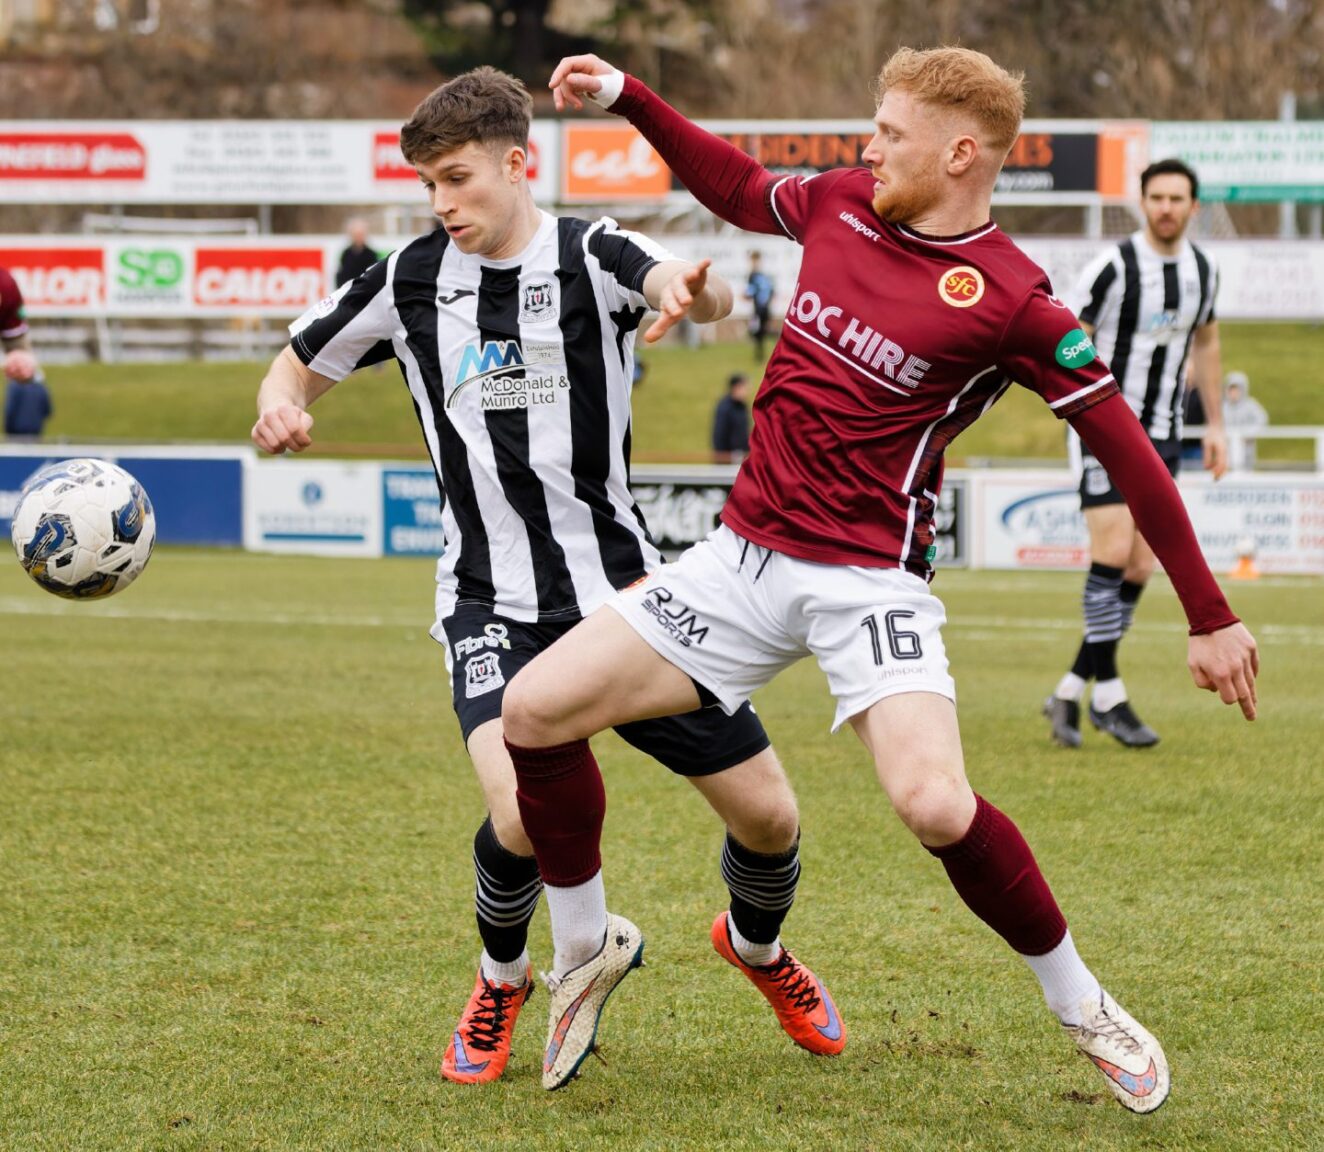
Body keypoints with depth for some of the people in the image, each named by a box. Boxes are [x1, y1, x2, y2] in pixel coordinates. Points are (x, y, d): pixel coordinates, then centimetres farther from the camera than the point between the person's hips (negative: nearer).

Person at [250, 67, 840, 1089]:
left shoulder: (590, 256, -7)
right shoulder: (408, 279, 1)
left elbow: (708, 293, -28)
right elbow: (299, 366, 15)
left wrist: (692, 292, -54)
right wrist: (280, 408, -10)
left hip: (624, 590, 0)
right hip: (493, 611, 0)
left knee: (769, 818, 1)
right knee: (522, 817, -27)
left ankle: (757, 946, 38)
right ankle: (503, 980, 7)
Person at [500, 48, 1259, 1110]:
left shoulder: (1008, 300, -12)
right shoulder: (844, 203, 6)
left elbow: (1126, 451, -8)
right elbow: (739, 189, 28)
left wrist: (1211, 618, -7)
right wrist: (626, 96, 21)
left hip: (870, 577, -6)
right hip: (744, 555, 6)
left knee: (935, 803, -29)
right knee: (535, 710, -4)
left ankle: (1082, 1007, -3)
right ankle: (586, 948, 20)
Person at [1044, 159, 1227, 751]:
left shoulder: (1202, 269, 5)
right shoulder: (1113, 266, -13)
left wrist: (1215, 425, 18)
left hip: (1161, 437, 6)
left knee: (1140, 568, 2)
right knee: (1113, 553, -15)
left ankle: (1069, 692, 11)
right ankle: (1108, 695, -7)